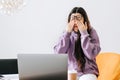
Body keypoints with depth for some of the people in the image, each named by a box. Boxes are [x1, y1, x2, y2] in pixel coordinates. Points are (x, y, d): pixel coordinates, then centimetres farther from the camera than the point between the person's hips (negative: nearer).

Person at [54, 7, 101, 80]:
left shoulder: (91, 32, -3)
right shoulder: (67, 34, 4)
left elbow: (91, 55, -15)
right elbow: (58, 53, -8)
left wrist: (84, 33, -15)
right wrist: (67, 33, -12)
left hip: (87, 73, -2)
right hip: (69, 72, 2)